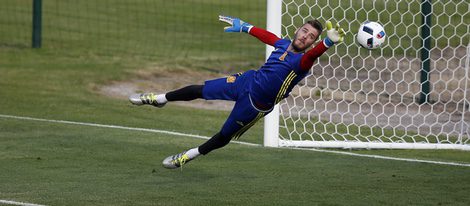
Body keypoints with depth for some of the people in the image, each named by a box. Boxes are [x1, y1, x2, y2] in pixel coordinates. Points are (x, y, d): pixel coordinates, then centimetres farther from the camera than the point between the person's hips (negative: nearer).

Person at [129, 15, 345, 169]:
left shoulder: (302, 61, -25)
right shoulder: (284, 44, -5)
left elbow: (314, 53, -48)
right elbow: (265, 35, 16)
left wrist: (328, 42, -70)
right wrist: (244, 26, 29)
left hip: (255, 104, -5)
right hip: (248, 80, 5)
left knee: (224, 136, 9)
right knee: (200, 90, 12)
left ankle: (189, 156, 31)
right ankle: (159, 99, 35)